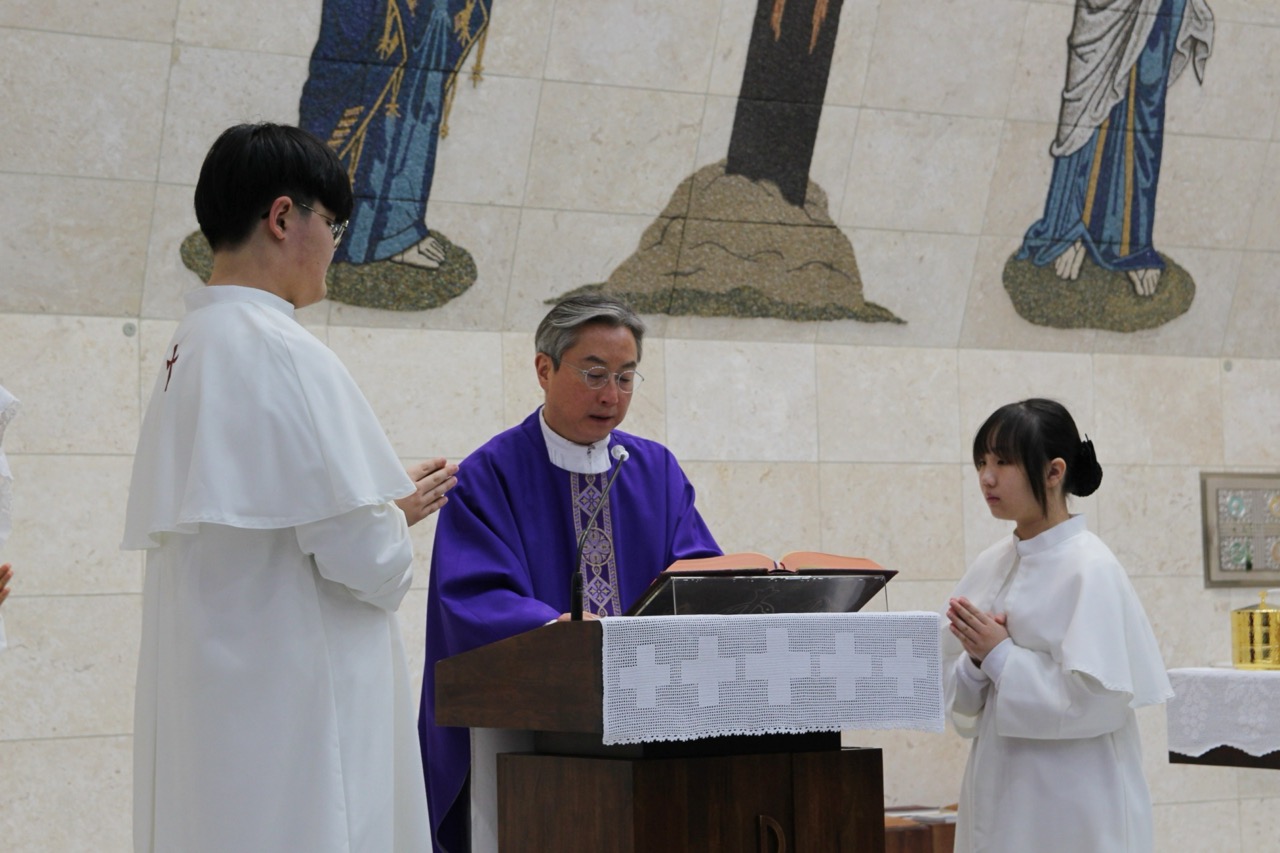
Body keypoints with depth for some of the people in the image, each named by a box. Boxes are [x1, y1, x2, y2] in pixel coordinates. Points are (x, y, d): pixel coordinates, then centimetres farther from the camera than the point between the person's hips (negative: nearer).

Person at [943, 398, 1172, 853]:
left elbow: (1098, 700, -18)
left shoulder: (1090, 569, -11)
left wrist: (999, 656, -14)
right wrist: (976, 660, -7)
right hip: (1001, 797, 6)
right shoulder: (990, 566, 9)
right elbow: (961, 700, 13)